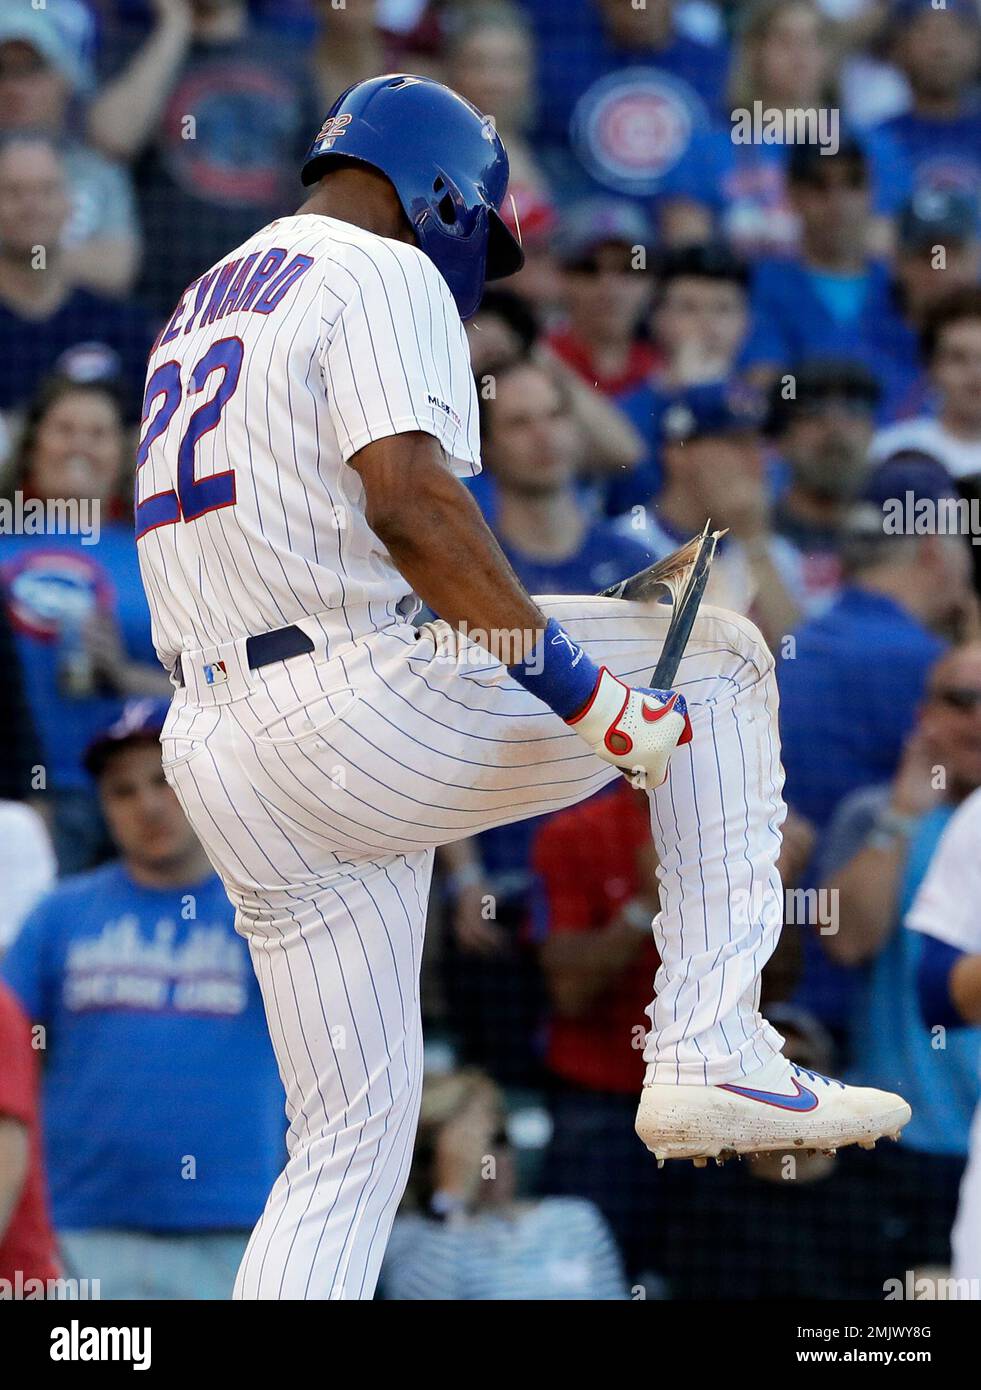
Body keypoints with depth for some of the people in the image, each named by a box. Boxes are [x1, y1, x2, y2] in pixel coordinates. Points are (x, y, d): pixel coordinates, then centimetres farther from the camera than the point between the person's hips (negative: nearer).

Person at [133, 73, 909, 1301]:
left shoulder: (200, 310, 25)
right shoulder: (382, 276, -3)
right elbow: (410, 501, -19)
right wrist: (578, 687, -19)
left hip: (215, 759, 8)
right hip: (371, 700, -8)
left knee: (350, 1148, 12)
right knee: (714, 666, 10)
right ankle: (706, 1053, -1)